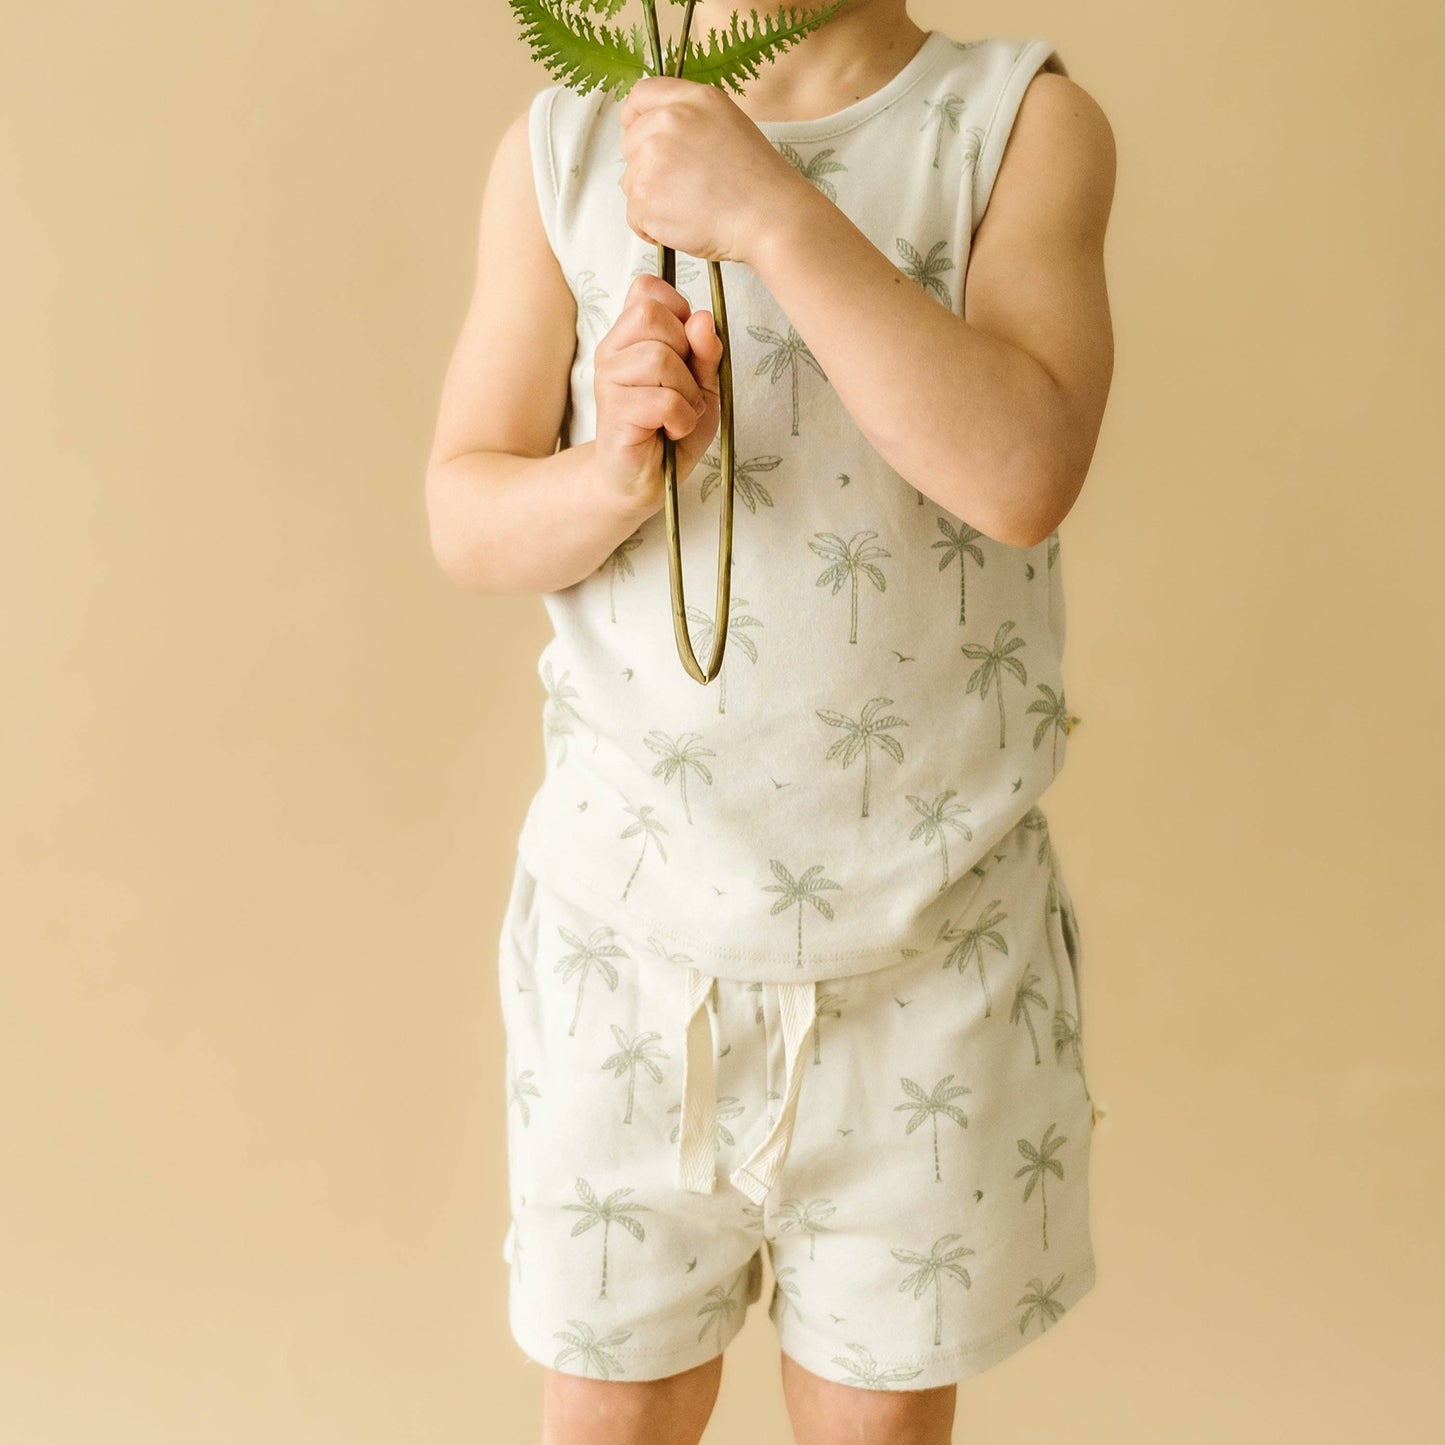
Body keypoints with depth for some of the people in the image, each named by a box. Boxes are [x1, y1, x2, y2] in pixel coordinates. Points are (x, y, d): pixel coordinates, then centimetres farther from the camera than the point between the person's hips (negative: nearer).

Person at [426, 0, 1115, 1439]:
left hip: (927, 940, 0)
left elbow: (1026, 472, -20)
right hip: (625, 928, 1)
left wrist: (770, 211, -25)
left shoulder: (1029, 123, -4)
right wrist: (614, 472, -21)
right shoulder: (562, 147, 0)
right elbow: (464, 516, 0)